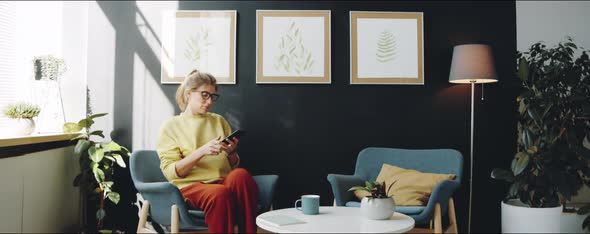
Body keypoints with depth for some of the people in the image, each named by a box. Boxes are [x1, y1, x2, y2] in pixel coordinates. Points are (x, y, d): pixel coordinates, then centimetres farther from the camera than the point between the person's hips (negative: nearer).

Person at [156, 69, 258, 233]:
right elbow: (171, 172, -3)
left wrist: (231, 153, -3)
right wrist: (201, 152, -16)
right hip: (192, 185, -3)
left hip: (223, 181, 3)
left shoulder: (219, 121, 19)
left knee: (240, 174, -34)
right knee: (220, 193, -39)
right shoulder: (171, 126, 9)